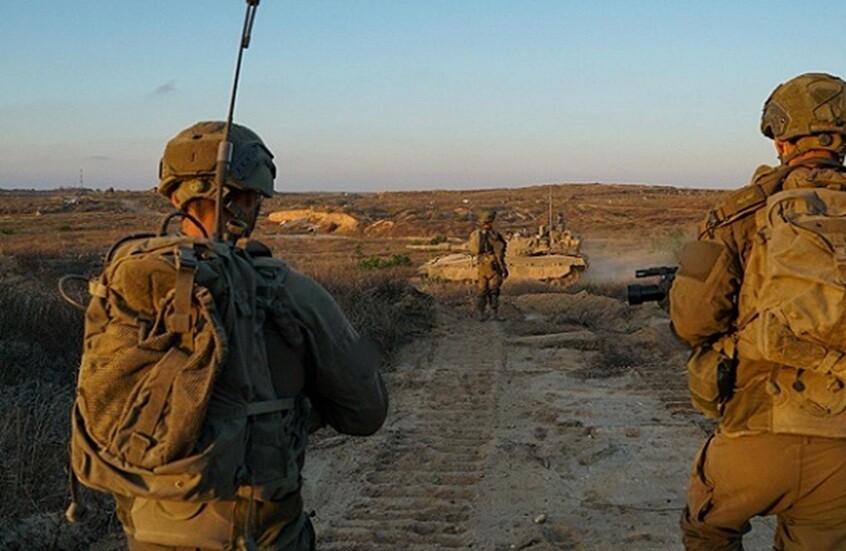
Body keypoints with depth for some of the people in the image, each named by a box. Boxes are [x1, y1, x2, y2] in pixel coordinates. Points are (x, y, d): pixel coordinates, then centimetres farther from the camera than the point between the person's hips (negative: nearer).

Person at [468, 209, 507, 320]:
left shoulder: (474, 234, 2)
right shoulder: (492, 234, -16)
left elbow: (472, 250, 12)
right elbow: (498, 253, -15)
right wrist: (504, 268, -10)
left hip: (481, 266, 5)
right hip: (492, 265, -5)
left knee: (481, 290, 10)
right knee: (493, 290, 3)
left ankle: (481, 314, 9)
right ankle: (494, 313, 2)